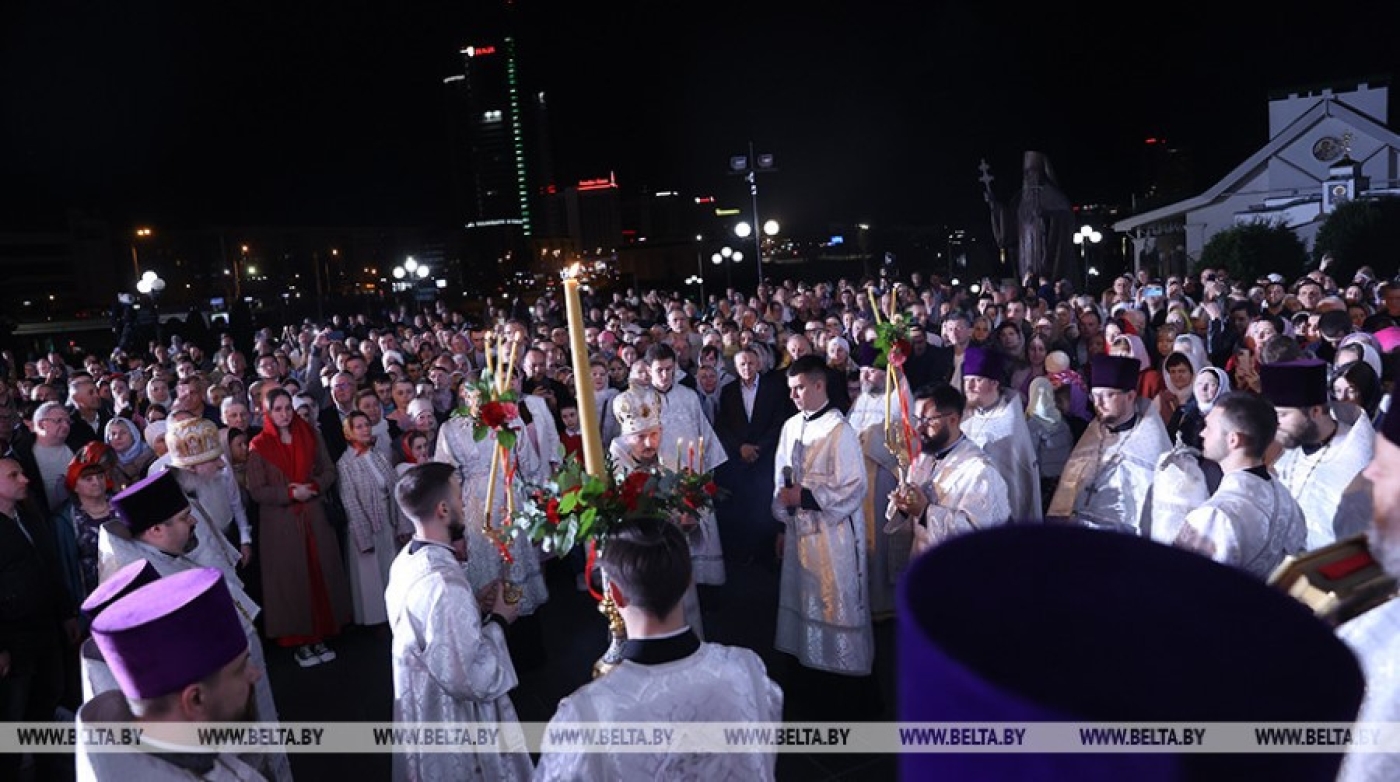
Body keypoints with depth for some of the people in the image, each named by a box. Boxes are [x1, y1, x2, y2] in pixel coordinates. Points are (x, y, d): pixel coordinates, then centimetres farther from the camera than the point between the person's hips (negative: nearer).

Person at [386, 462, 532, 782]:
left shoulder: (407, 560, -5)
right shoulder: (444, 585, -34)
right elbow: (470, 679, -29)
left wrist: (473, 604, 0)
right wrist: (498, 621, -17)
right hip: (452, 722, -9)